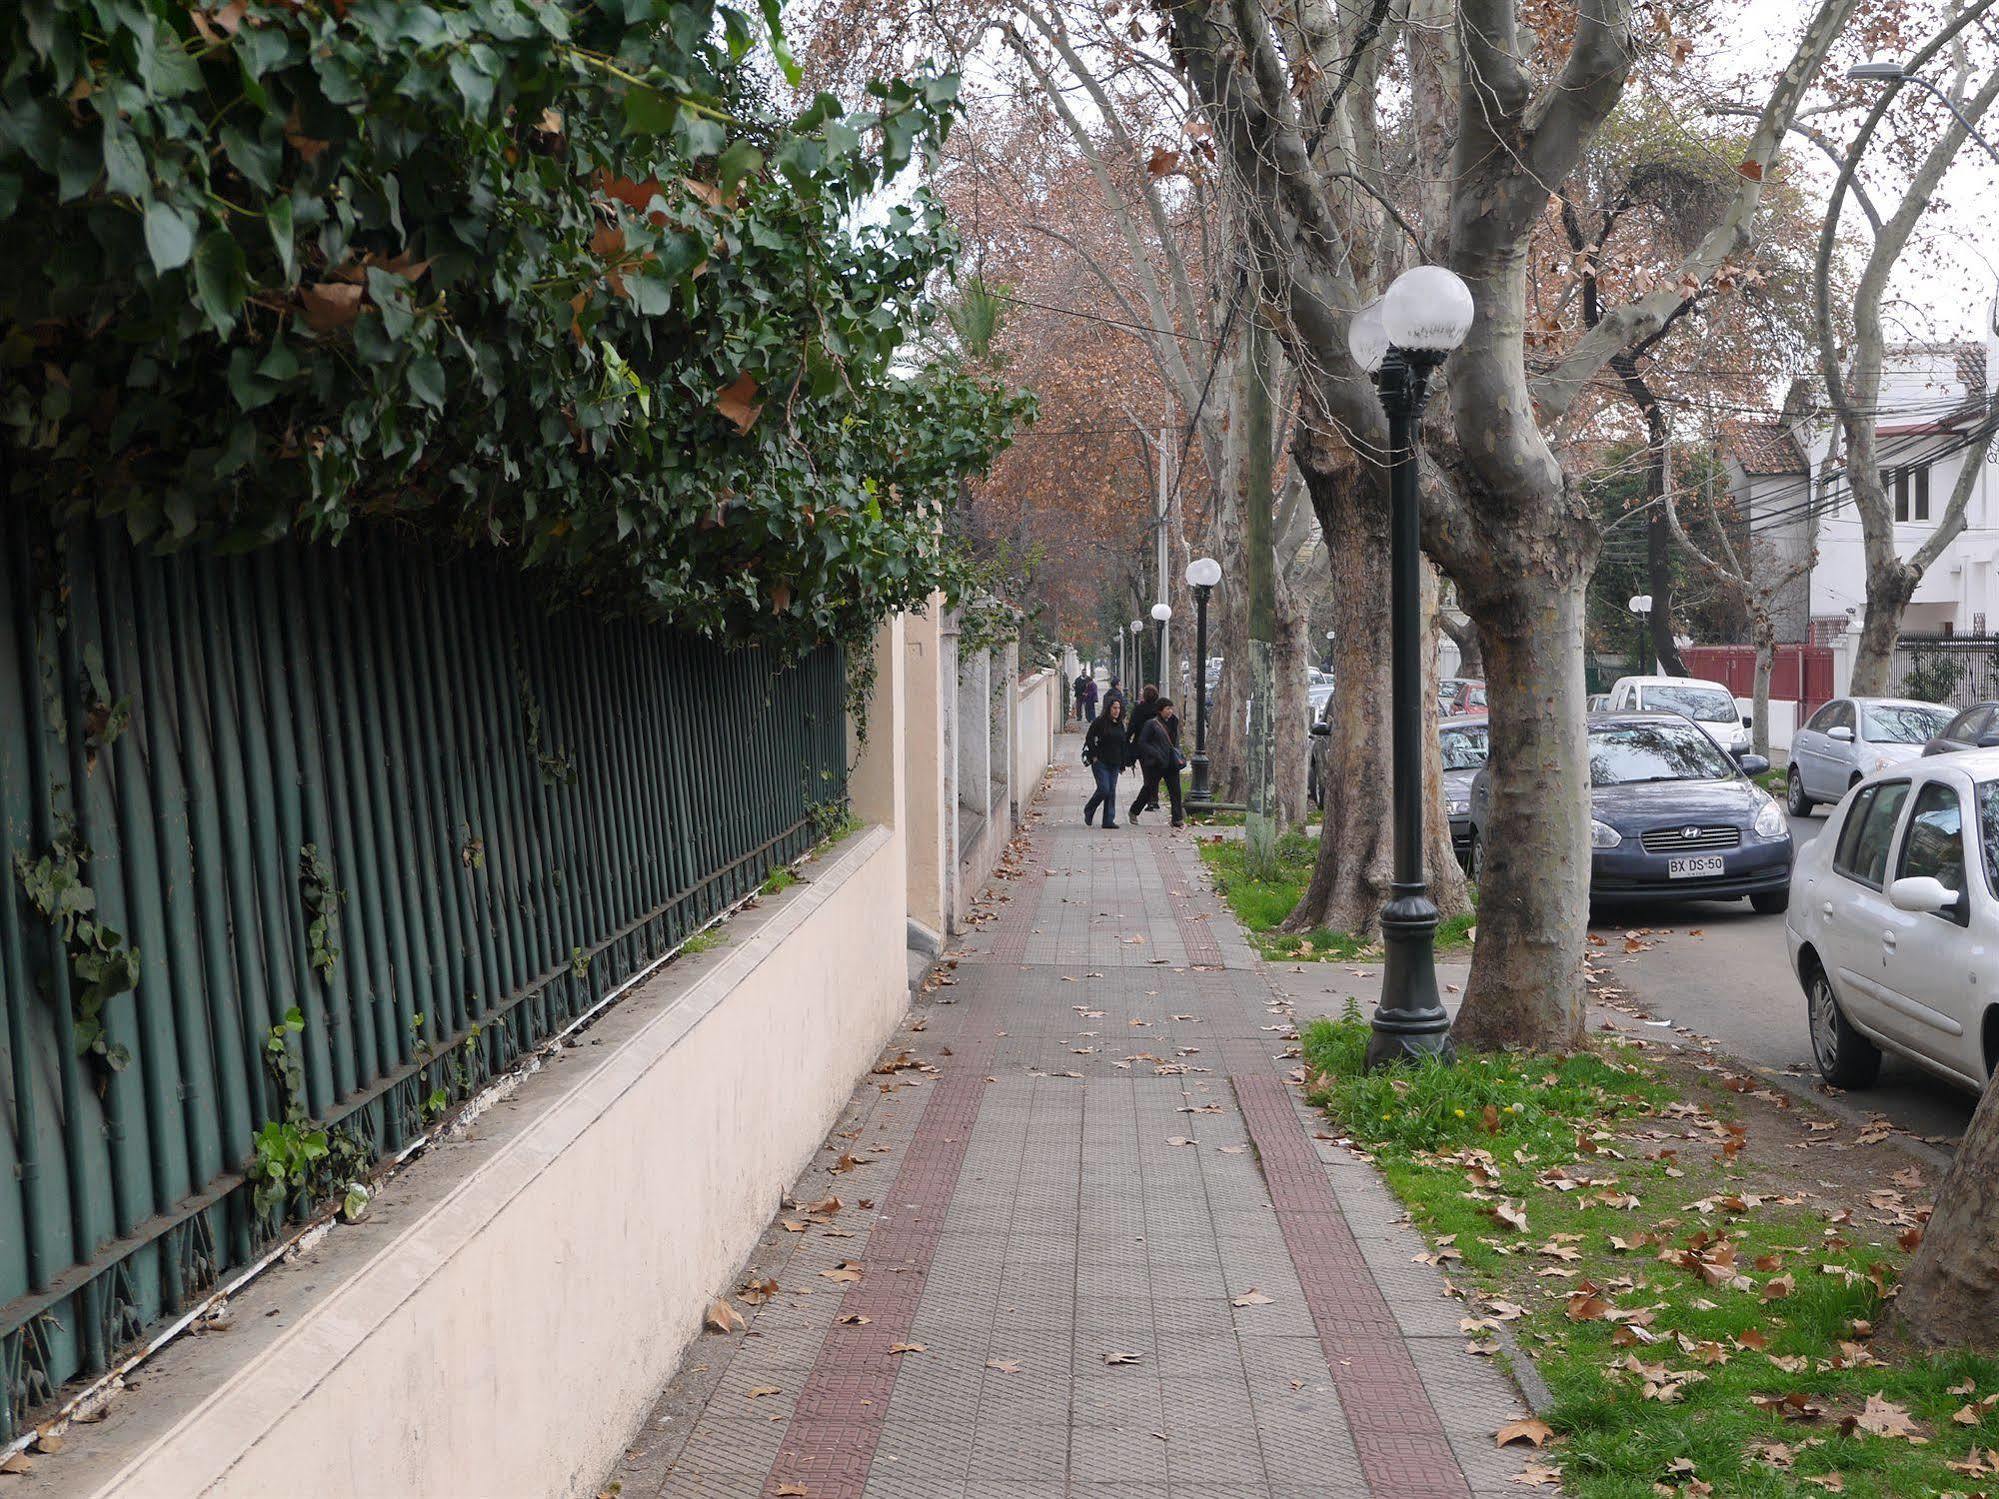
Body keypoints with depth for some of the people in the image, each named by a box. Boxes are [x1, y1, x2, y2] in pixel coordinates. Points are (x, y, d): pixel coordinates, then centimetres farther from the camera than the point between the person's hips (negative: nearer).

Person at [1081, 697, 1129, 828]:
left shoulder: (1120, 725, 12)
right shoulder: (1099, 722, -7)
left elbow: (1123, 744, 18)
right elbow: (1089, 739, -6)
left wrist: (1123, 761, 13)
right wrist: (1094, 757, -11)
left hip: (1114, 764, 6)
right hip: (1100, 762, -6)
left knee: (1111, 792, 3)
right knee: (1104, 789, -13)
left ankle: (1109, 820, 7)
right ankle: (1088, 810, 10)